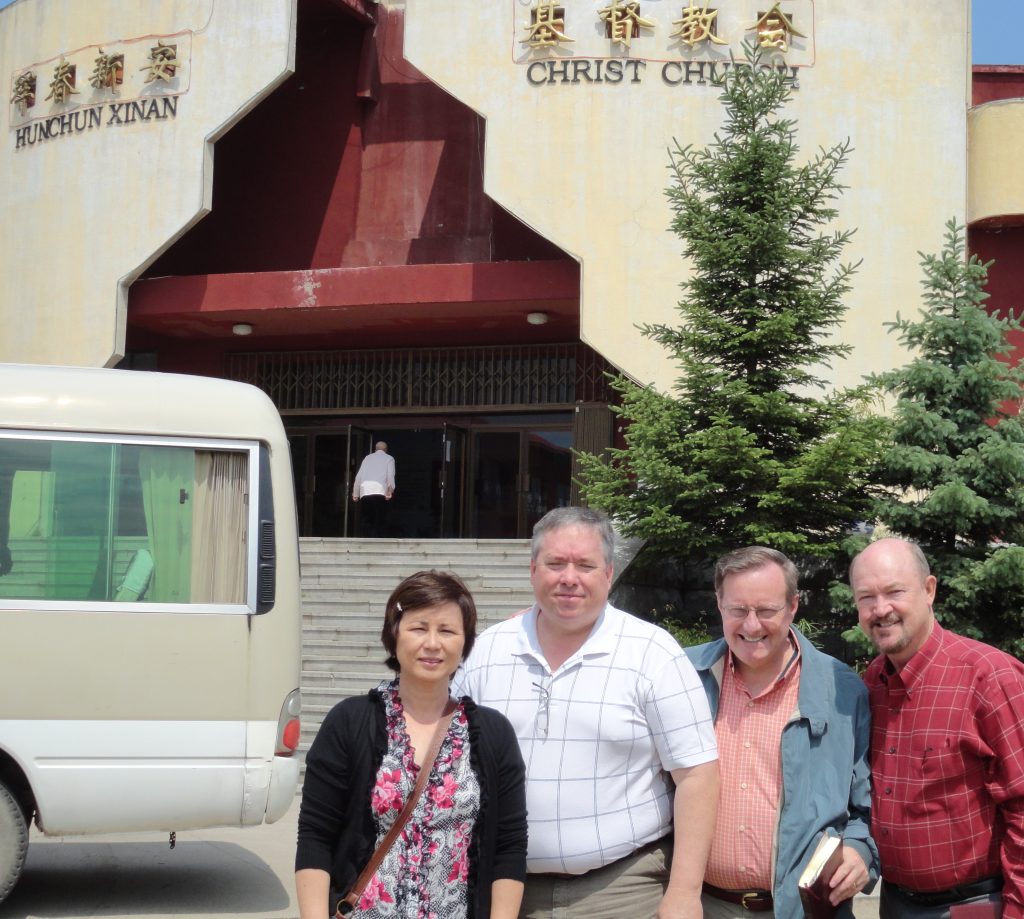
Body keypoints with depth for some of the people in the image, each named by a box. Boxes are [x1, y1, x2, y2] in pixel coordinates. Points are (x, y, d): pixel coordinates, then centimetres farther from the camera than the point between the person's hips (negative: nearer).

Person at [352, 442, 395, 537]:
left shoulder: (367, 457, 26)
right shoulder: (389, 458, 17)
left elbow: (359, 476, 18)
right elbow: (390, 475, -1)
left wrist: (355, 494, 19)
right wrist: (390, 489, -10)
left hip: (364, 492, 3)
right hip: (379, 491, -3)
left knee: (366, 521, 7)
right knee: (378, 522, -2)